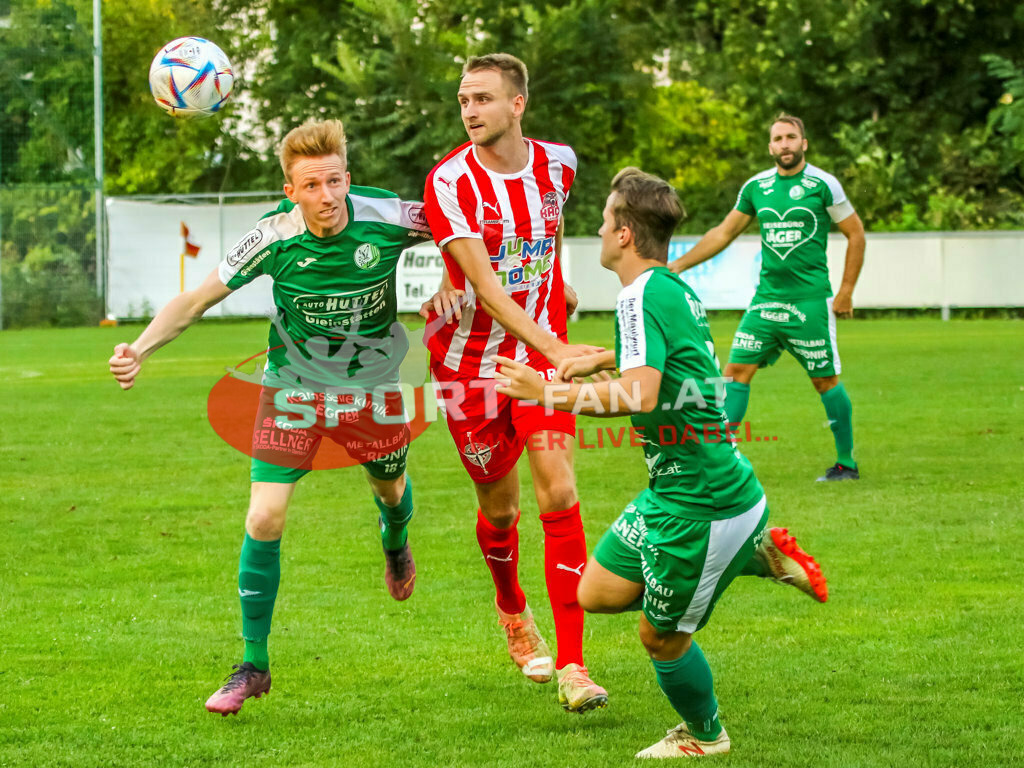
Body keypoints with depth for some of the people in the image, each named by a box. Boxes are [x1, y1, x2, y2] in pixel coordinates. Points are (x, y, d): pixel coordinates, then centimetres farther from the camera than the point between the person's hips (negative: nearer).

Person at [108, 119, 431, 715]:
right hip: (293, 385, -1)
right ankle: (254, 664, 1)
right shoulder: (275, 238, -23)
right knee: (265, 518, -12)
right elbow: (196, 300, -16)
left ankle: (396, 543, 65)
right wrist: (141, 348, -31)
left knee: (391, 489, 23)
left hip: (372, 386, 1)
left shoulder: (389, 218, -22)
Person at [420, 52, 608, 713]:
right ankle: (512, 611, 42)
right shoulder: (450, 182, -16)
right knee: (500, 504, 10)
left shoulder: (558, 164, -2)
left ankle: (572, 666, -12)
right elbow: (484, 283, -25)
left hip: (542, 350, 2)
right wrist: (554, 347, -34)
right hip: (470, 358, -2)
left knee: (559, 494, -13)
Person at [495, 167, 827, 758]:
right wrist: (606, 359, 27)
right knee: (598, 592, 16)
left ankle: (703, 736, 33)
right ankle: (759, 554, 19)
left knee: (663, 637, 8)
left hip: (699, 506, -9)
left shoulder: (642, 296, -20)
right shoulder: (676, 288, 10)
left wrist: (549, 393, -24)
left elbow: (639, 397, -33)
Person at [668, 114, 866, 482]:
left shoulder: (823, 185, -5)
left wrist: (846, 291, -1)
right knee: (737, 371, -3)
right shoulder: (755, 187, 7)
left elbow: (855, 234, 2)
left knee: (825, 380, 0)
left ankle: (847, 462, 13)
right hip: (766, 297, 4)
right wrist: (677, 265, 14)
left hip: (810, 300, -4)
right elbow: (724, 232, 17)